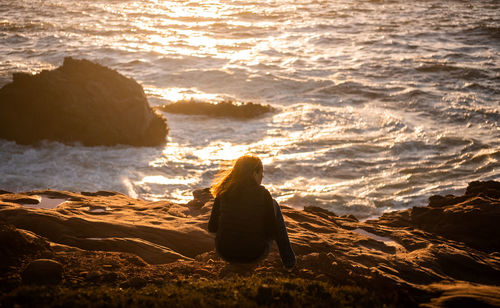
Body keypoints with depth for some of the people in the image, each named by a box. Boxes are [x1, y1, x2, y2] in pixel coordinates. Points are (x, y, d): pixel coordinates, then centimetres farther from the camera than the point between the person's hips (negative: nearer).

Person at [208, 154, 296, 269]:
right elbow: (273, 231, -7)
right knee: (274, 205, 19)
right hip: (253, 255, -3)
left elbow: (212, 227, 4)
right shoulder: (262, 194, -12)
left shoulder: (223, 192, -3)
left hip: (225, 253, 4)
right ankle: (288, 260, 24)